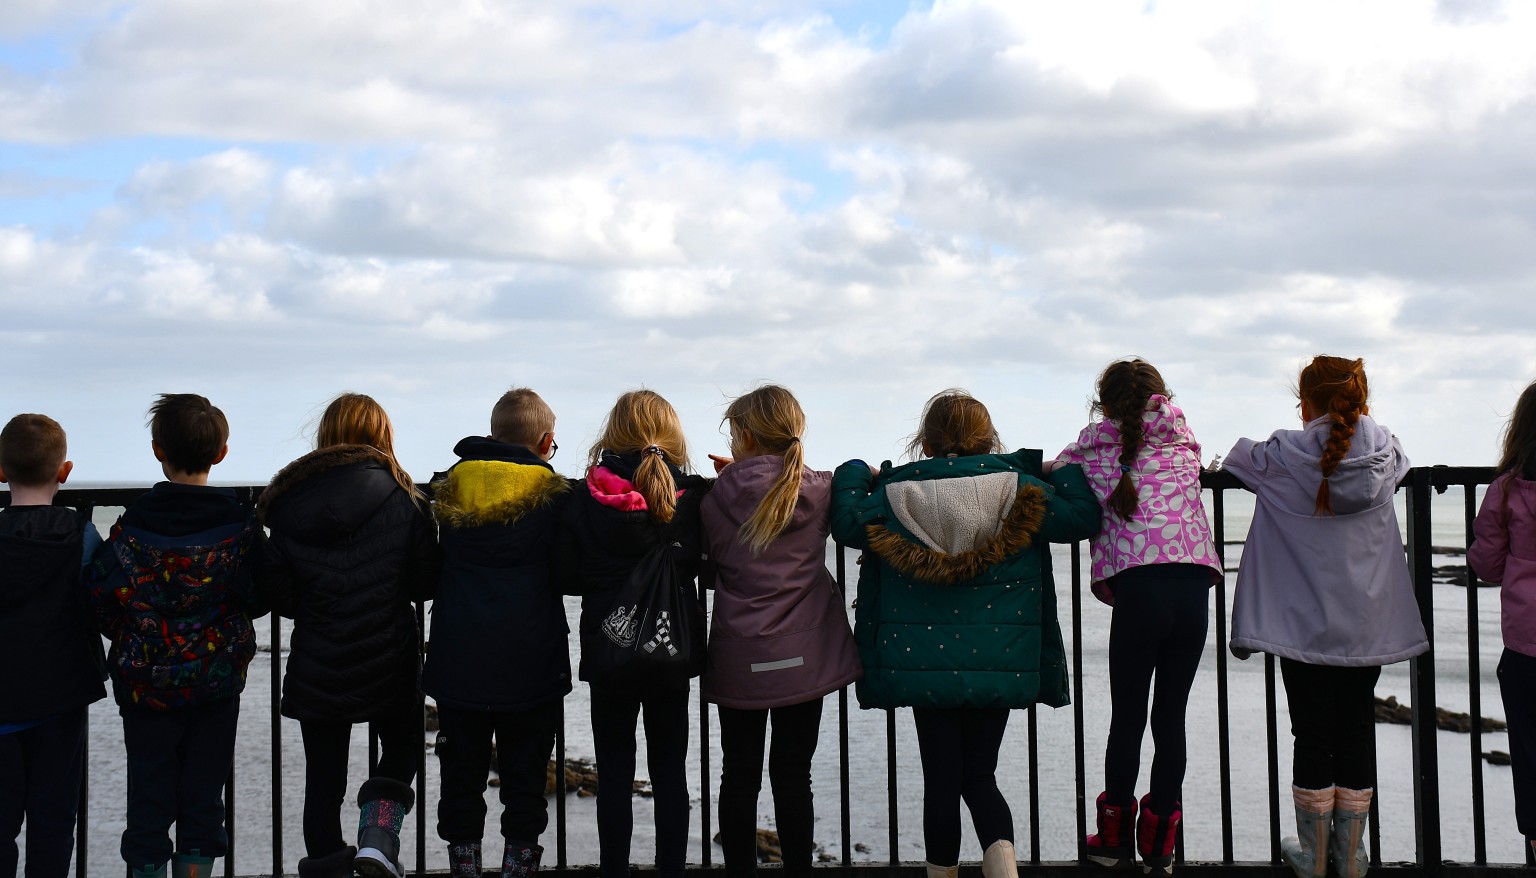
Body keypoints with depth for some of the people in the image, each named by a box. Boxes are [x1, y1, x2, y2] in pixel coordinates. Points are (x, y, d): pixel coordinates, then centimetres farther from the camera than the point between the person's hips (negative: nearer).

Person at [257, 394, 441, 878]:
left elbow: (278, 593, -1)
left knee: (323, 775, 12)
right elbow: (426, 582, -5)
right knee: (401, 746, 21)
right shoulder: (401, 498, -8)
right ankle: (378, 830, 0)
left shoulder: (288, 505, -3)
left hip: (315, 669, 1)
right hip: (389, 664, -1)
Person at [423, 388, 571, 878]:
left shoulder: (447, 490, 3)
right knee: (524, 778, 7)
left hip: (458, 664, 2)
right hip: (530, 664, -2)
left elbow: (426, 572, 13)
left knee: (462, 773, 12)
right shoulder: (554, 495, -6)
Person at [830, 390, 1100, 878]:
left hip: (923, 663, -1)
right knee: (980, 776, 9)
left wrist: (854, 474, 14)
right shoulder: (1016, 487, -2)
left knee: (940, 781, 8)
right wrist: (1066, 473, 18)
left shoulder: (897, 491, -4)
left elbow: (848, 525, -2)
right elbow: (1082, 518, 1)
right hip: (998, 665, 1)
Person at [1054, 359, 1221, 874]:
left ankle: (1115, 837, 20)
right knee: (1171, 717, 10)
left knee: (1127, 716, 9)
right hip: (1193, 585, 2)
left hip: (1137, 586, -2)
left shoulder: (1093, 445, 11)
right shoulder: (1183, 441, 18)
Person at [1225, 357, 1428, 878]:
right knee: (1357, 732, 10)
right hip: (1367, 622, 3)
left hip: (1305, 622, -3)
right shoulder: (1383, 450, -2)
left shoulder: (1285, 456, -11)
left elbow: (1239, 459, 7)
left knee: (1313, 735, 4)